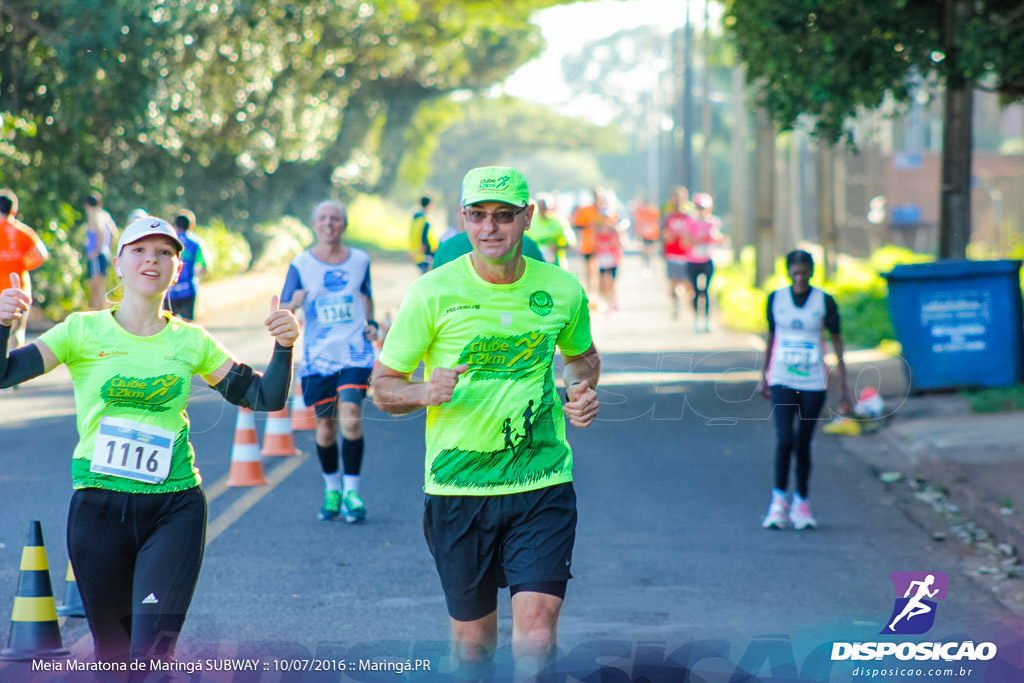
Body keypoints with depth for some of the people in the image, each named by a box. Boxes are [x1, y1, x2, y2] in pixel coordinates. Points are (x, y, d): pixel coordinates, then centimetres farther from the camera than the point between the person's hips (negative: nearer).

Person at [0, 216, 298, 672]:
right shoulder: (83, 331, 3)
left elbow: (265, 397, 10)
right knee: (114, 655, 10)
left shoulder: (191, 342, 8)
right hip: (99, 508, 0)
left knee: (152, 651, -16)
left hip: (175, 507, 0)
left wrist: (283, 346, -8)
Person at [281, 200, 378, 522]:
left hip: (355, 352, 0)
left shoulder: (360, 260, 7)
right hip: (318, 354, 0)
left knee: (351, 418, -16)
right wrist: (294, 302, -23)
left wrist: (371, 322, 7)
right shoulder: (301, 264, 1)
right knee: (325, 426, 5)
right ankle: (332, 490, 25)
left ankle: (351, 492, -8)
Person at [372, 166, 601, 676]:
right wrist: (425, 392, -22)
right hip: (458, 486, 0)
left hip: (543, 484, 1)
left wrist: (582, 387, 1)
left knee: (536, 637, -14)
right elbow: (383, 386, 0)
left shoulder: (562, 290, 2)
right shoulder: (432, 294, -6)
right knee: (473, 639, 10)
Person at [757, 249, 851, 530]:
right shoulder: (776, 299, 2)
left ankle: (801, 503, 18)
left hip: (813, 383, 0)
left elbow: (837, 342, 2)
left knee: (803, 445, 5)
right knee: (784, 440, -15)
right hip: (782, 381, 0)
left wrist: (843, 386, -1)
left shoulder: (825, 302, -3)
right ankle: (779, 499, -2)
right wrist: (763, 377, 16)